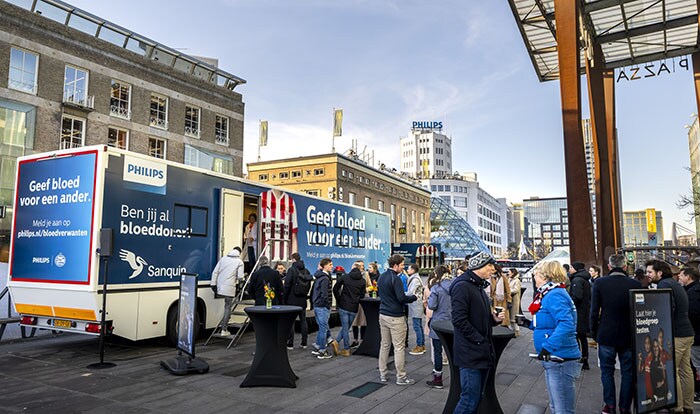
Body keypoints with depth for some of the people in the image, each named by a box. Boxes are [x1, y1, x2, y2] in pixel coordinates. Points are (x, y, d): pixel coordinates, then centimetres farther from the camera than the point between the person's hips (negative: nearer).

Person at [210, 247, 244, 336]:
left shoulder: (223, 258, 11)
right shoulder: (239, 262, -1)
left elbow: (215, 272, 6)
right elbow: (240, 277, -7)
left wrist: (213, 284, 8)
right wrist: (242, 278, 16)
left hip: (220, 286, 5)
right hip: (229, 287, -4)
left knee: (227, 305, 20)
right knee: (228, 308, 1)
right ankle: (224, 330, 4)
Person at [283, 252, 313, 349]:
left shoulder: (291, 270, -13)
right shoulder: (306, 271, 7)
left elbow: (287, 285, -15)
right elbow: (309, 285, 14)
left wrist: (284, 298, -6)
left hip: (292, 300, -6)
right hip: (303, 300, 6)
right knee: (303, 320, 12)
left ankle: (290, 344, 3)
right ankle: (304, 343, 16)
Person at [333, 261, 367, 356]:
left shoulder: (344, 277, -4)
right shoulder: (363, 281, 1)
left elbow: (335, 289, -4)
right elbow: (362, 295, 4)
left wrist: (339, 300, 8)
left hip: (343, 306, -1)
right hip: (354, 308, 1)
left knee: (345, 328, 5)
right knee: (346, 327, 15)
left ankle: (346, 350, 7)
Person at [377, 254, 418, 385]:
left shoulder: (381, 277, 10)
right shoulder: (395, 279, -17)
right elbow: (402, 298, -22)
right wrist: (413, 297, -3)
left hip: (383, 314, 8)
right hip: (395, 317, -8)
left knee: (385, 345, 15)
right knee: (399, 347, -1)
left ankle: (382, 374, 20)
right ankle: (401, 378, 5)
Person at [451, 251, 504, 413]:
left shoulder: (479, 286, 17)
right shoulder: (462, 286, -15)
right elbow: (459, 319, -22)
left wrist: (494, 319, 5)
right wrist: (479, 340, -19)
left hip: (483, 353, 10)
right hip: (470, 353, -10)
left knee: (477, 398, 15)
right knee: (470, 399, -6)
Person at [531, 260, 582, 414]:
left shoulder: (554, 295, -18)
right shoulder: (550, 294, 13)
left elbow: (566, 325, -30)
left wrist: (547, 347, -31)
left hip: (561, 361, -10)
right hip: (553, 360, 10)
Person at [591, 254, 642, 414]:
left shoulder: (599, 283, -9)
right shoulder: (635, 284, -6)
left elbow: (594, 310, -6)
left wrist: (594, 332, 5)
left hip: (606, 335, -1)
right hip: (629, 335, 1)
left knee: (607, 371, 12)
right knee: (628, 373, 12)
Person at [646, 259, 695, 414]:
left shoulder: (664, 284, -12)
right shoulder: (675, 284, 18)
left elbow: (668, 308, -23)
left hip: (676, 335, -10)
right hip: (687, 333, 10)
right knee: (685, 370, 14)